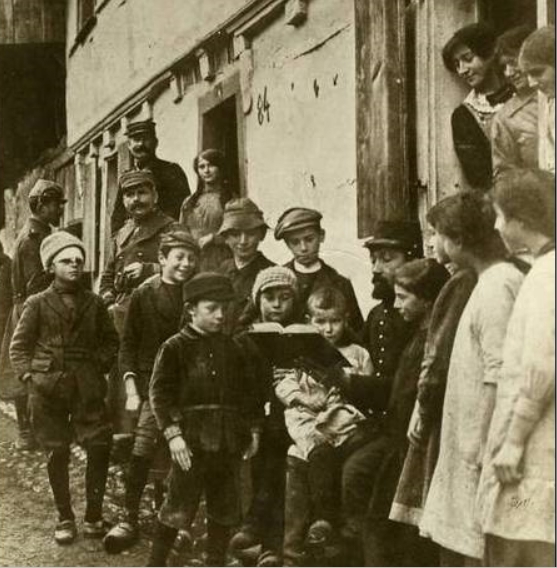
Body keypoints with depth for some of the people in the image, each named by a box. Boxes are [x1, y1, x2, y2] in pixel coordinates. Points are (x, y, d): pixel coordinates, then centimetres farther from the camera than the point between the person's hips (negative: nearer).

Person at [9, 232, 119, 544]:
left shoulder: (94, 303, 8)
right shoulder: (38, 304, 4)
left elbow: (111, 340, 16)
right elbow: (19, 345, 8)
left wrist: (100, 366, 3)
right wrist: (28, 374, -4)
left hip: (87, 387, 1)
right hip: (48, 389, -1)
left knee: (100, 446, -8)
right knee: (57, 454, 4)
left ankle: (94, 515, 6)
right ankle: (65, 518, 17)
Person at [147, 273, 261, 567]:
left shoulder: (231, 348, 11)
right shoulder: (175, 347, -4)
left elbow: (247, 391, 16)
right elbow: (159, 391, -9)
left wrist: (253, 429, 10)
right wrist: (172, 433, -16)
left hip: (229, 443, 5)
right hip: (192, 442, -5)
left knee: (225, 509, 12)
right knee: (178, 508, -2)